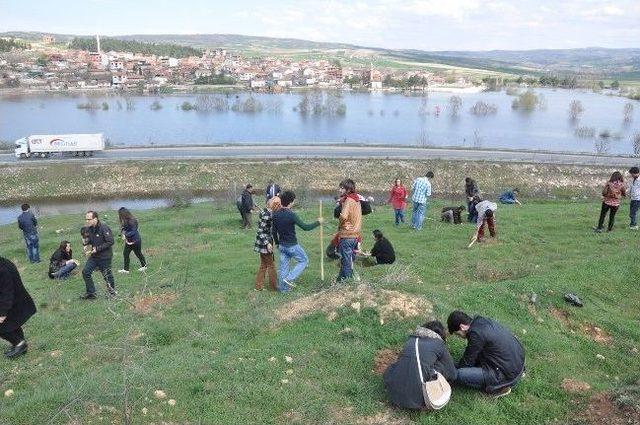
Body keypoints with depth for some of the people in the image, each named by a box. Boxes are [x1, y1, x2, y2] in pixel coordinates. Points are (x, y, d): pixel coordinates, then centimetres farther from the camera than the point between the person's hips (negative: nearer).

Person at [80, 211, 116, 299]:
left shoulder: (104, 228, -21)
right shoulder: (89, 229, 2)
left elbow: (110, 242, -21)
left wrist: (97, 248, -22)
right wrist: (86, 243, -5)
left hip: (105, 256, -7)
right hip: (94, 256, 7)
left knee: (107, 275, 6)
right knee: (85, 272, 0)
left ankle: (112, 291, 29)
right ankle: (91, 293, 12)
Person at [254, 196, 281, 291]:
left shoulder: (268, 212, 6)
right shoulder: (266, 214, -22)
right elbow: (261, 231, -23)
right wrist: (267, 243, -23)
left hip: (265, 242, 9)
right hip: (264, 243, -9)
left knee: (263, 265, 16)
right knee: (270, 265, 5)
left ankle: (258, 286, 24)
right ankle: (273, 286, 18)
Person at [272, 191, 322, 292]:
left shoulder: (275, 215, 0)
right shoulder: (291, 215, -22)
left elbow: (274, 231, 8)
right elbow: (305, 227, -19)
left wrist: (277, 243, 22)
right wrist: (318, 222, -6)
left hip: (282, 245, 7)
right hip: (292, 245, -6)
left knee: (284, 266, 15)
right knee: (304, 260, 12)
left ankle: (283, 287, 21)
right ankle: (289, 279, 3)